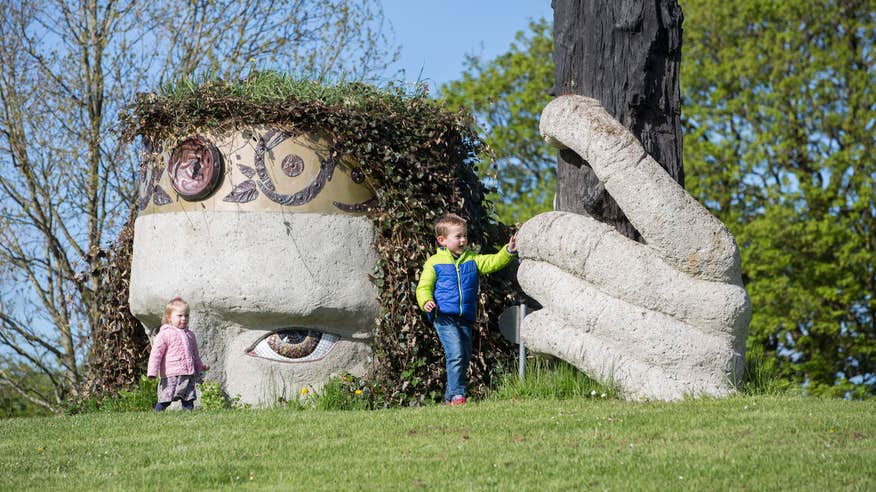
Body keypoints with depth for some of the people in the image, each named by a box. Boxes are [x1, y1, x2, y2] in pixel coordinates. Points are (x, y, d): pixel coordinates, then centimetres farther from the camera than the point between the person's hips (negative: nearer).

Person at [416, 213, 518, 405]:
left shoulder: (472, 260, 15)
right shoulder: (435, 263, 3)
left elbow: (492, 262, 6)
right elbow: (424, 286, 1)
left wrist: (509, 251, -11)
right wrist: (426, 301, -19)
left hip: (465, 319, 6)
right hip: (444, 317, -6)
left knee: (465, 357, 7)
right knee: (456, 355, -20)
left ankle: (450, 398, 18)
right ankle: (457, 394, -18)